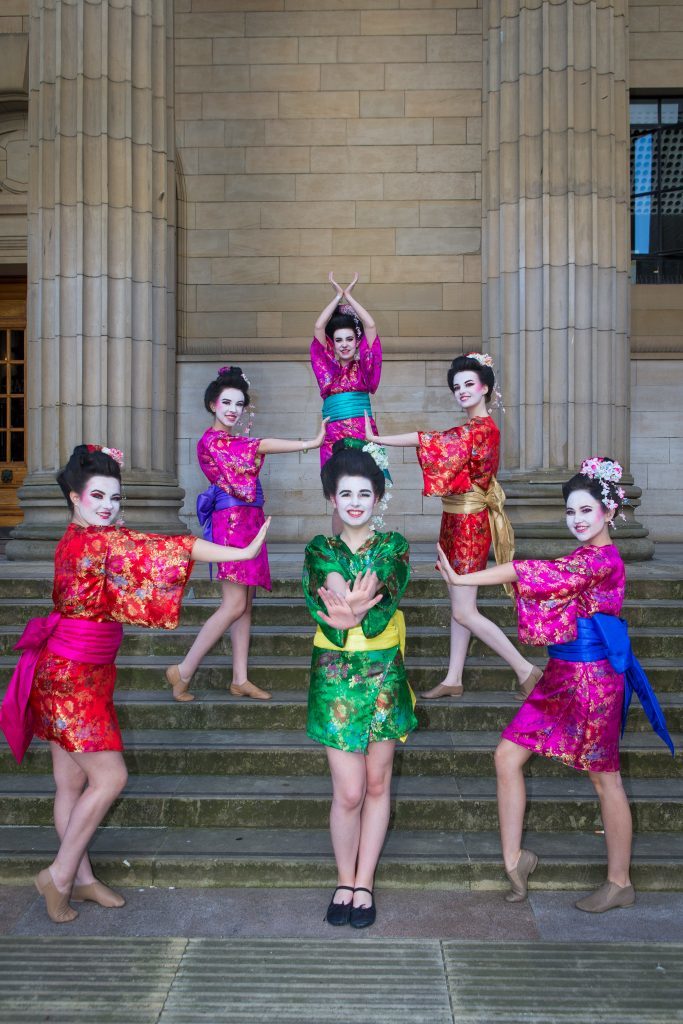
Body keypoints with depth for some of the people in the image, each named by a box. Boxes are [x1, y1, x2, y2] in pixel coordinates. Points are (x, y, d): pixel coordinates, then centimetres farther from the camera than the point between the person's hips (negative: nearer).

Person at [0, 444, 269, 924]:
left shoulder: (79, 540, 9)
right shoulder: (96, 540, -20)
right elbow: (166, 547, -25)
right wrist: (244, 553, -27)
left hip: (77, 675, 9)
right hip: (70, 679, -9)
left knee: (72, 782, 16)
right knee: (110, 777, -3)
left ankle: (80, 878, 27)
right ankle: (60, 874, 12)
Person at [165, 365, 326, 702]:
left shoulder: (233, 442, 20)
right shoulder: (211, 441, -9)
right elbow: (261, 446, -18)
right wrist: (310, 443, -21)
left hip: (247, 522, 9)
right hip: (232, 522, -9)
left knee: (245, 604, 6)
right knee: (234, 605, -12)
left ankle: (240, 679, 10)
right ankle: (183, 672, -3)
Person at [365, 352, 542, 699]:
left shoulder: (481, 429, -17)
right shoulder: (474, 428, 12)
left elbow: (431, 441, -21)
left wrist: (377, 439, -14)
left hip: (467, 523, -9)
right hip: (458, 521, 9)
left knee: (463, 611, -5)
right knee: (460, 606, 12)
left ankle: (525, 670, 4)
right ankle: (453, 680, 20)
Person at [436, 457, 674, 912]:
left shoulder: (604, 559, -18)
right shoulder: (586, 557, 12)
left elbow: (536, 575, -26)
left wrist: (461, 578, -27)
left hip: (591, 679, -9)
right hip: (562, 676, 9)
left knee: (605, 780, 7)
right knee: (507, 757, 4)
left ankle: (620, 883, 25)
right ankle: (513, 859, 15)